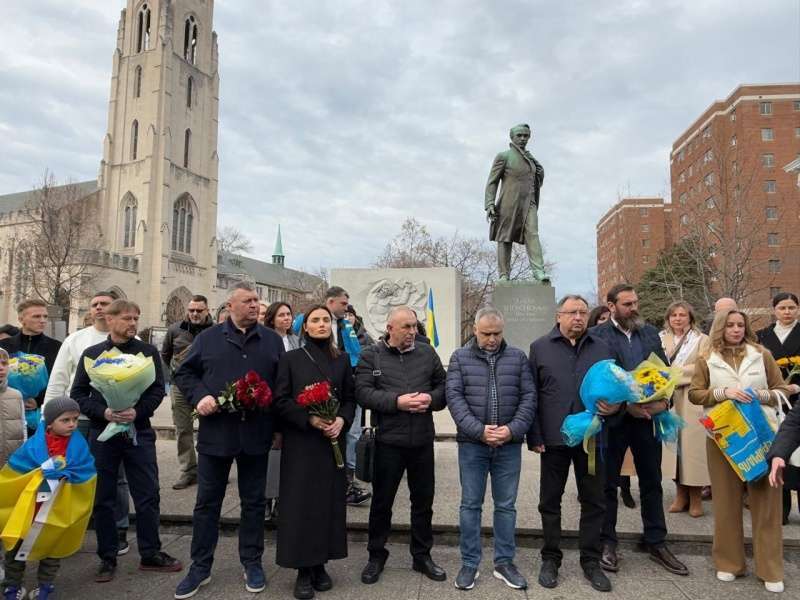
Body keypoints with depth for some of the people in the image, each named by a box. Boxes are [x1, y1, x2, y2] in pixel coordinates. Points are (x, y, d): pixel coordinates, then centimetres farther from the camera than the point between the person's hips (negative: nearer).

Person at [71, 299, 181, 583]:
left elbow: (158, 390, -2)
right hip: (102, 434, 1)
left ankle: (150, 554, 19)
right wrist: (104, 412, -15)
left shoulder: (148, 352, 2)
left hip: (139, 433, 0)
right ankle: (108, 558, 23)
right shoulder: (92, 354, 4)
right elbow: (78, 394, 2)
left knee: (148, 495, 4)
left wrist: (138, 412, -18)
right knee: (103, 498, 9)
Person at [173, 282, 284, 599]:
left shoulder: (272, 340, 6)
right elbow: (184, 373, 7)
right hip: (215, 432, 0)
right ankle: (200, 567, 27)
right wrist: (199, 396, -12)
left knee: (254, 501, 12)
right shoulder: (208, 338, 3)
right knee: (207, 502, 11)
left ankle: (252, 563, 28)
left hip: (256, 433, 1)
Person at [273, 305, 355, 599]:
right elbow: (280, 400, -4)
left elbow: (350, 398, 9)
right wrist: (310, 419, -16)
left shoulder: (342, 360, 8)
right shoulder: (290, 359, 0)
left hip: (333, 440, 3)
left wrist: (342, 420, -11)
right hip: (300, 441, -2)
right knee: (302, 503, 1)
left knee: (329, 501, 6)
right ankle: (303, 571, 13)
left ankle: (320, 564, 21)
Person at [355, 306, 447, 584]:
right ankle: (376, 556, 29)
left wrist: (431, 398, -11)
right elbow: (363, 393, -11)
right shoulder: (371, 355, -3)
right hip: (388, 440, -3)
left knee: (423, 500, 14)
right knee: (382, 501, 11)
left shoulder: (427, 352, 6)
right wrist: (396, 402, -20)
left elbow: (443, 385, 10)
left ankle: (422, 556, 32)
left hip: (423, 440, 3)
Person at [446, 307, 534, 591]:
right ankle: (469, 564, 20)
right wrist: (478, 430, -17)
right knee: (470, 504, 7)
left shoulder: (518, 357, 4)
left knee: (506, 505, 11)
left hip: (509, 445, 1)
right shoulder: (460, 358, 1)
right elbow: (454, 397, -7)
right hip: (472, 443, -1)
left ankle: (504, 562, 26)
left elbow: (529, 397, 1)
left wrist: (513, 429, -13)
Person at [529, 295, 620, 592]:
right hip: (553, 438, -1)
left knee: (593, 501, 11)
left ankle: (591, 561, 27)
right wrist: (534, 437, -6)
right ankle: (551, 559, 25)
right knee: (550, 501, 10)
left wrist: (615, 407, -9)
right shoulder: (540, 348, 1)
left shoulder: (603, 349, 7)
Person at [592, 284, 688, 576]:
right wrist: (626, 405, -17)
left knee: (652, 483, 14)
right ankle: (607, 543, 22)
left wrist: (664, 400, -9)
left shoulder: (651, 333, 9)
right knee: (608, 483, 8)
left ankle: (656, 543, 28)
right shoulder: (598, 335, -7)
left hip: (649, 417, 4)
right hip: (613, 418, -4)